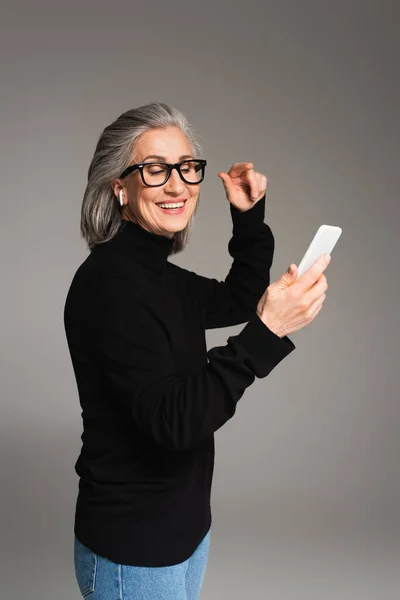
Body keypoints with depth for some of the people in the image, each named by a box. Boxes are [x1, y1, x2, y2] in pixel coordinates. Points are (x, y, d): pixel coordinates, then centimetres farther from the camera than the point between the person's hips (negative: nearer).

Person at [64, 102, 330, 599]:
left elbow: (236, 300, 20)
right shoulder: (108, 281, -23)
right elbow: (171, 420, -29)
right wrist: (265, 334, -37)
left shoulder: (158, 274, 4)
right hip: (132, 549, -8)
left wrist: (249, 217, 8)